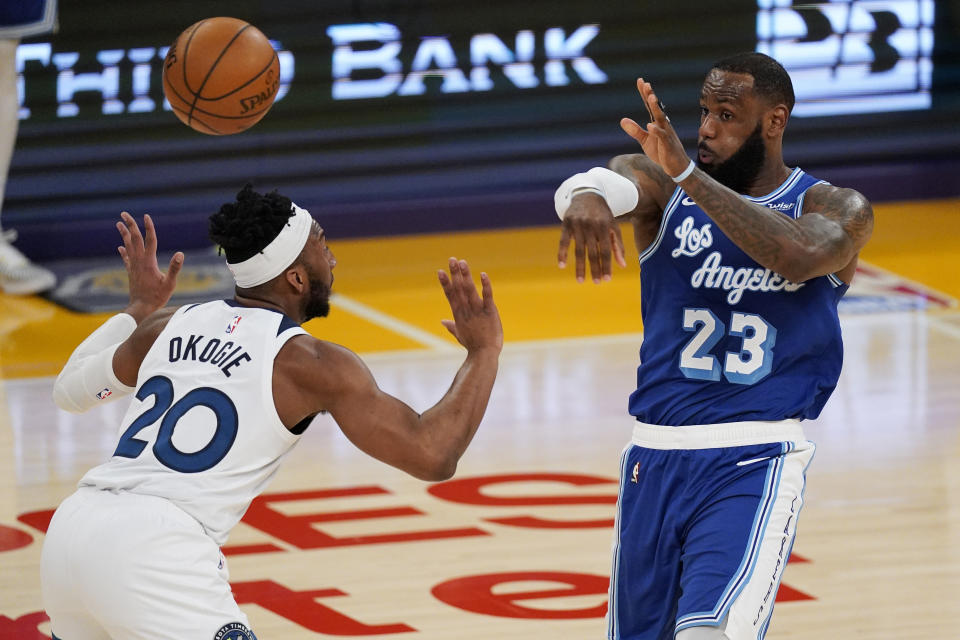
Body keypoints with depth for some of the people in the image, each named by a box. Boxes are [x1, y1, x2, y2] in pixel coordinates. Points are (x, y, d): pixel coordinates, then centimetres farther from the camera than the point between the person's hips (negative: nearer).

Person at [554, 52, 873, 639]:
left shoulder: (838, 210, -1)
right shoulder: (663, 184, 4)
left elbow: (801, 255, -26)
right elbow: (617, 181, -21)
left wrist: (688, 175, -32)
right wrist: (587, 195, -47)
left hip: (756, 462, -4)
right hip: (655, 457, 4)